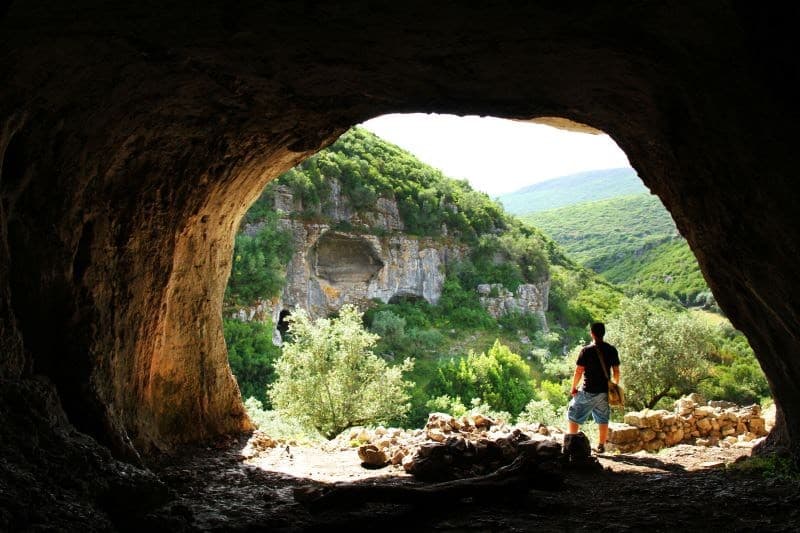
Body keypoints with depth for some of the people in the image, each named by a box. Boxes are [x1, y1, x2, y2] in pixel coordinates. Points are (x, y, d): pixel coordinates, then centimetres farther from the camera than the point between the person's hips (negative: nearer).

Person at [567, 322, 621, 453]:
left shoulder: (586, 350, -12)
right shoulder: (612, 350, 1)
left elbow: (578, 371, -11)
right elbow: (616, 371, 7)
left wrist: (573, 388, 0)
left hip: (588, 392, -4)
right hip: (605, 391, 4)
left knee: (574, 416, 8)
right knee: (603, 419, 15)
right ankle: (601, 446, 17)